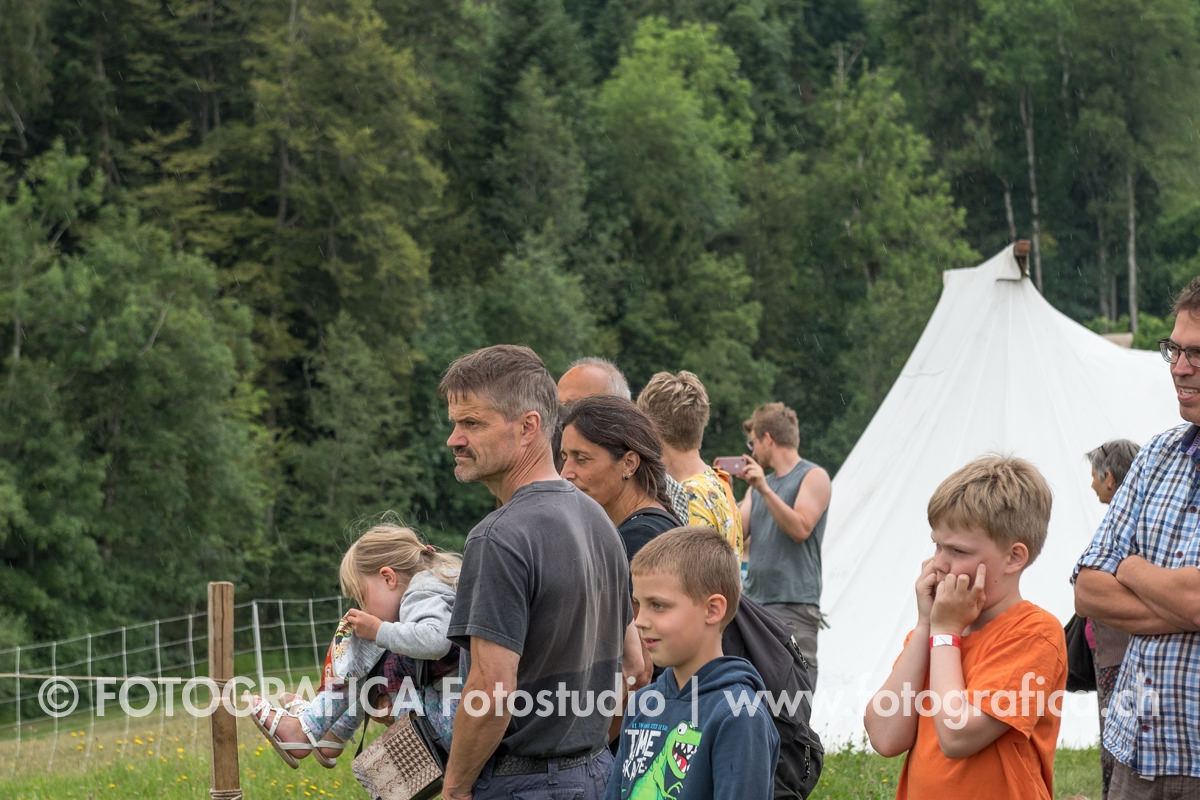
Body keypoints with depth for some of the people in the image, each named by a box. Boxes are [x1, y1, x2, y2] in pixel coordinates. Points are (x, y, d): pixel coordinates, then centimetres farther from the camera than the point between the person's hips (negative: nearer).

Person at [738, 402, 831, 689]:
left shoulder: (814, 477, 1)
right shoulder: (757, 486, 22)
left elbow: (800, 529, -13)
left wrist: (764, 489, -15)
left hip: (794, 604, -7)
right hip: (755, 601, 7)